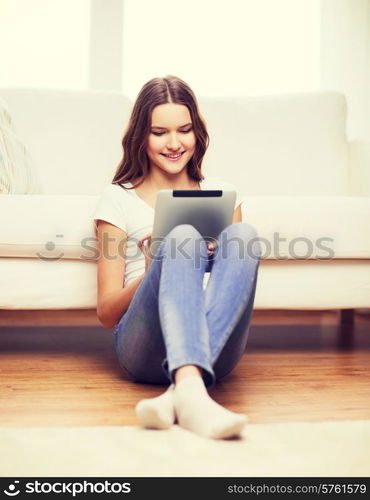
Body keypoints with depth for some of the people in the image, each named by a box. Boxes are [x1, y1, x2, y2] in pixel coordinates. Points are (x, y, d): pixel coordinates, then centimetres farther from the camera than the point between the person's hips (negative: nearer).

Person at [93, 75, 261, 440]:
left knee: (243, 234, -24)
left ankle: (181, 392, -41)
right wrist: (154, 272, -12)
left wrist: (219, 258, -7)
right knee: (184, 236, -28)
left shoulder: (222, 194, 21)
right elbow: (106, 313, 8)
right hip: (144, 349, -2)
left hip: (216, 350, 2)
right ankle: (193, 394, -51)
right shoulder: (119, 198, 12)